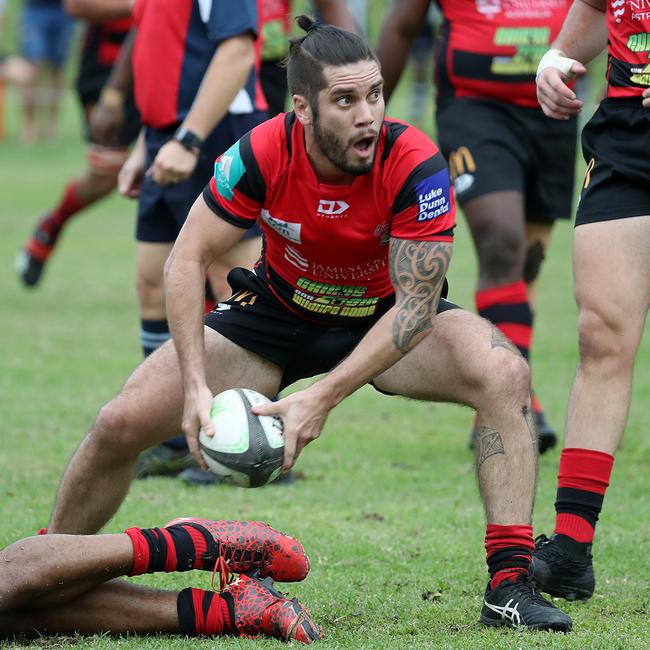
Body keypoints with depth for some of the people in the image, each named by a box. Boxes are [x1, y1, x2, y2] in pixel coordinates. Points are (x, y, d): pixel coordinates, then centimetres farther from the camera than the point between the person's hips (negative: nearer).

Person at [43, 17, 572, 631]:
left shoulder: (414, 165, -31)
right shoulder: (262, 153, -28)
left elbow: (415, 304, -29)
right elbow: (188, 260, -19)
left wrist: (323, 397, -37)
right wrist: (196, 385, -29)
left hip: (385, 317, -1)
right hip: (279, 312, 1)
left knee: (504, 373, -30)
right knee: (121, 423, -10)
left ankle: (510, 582, -26)